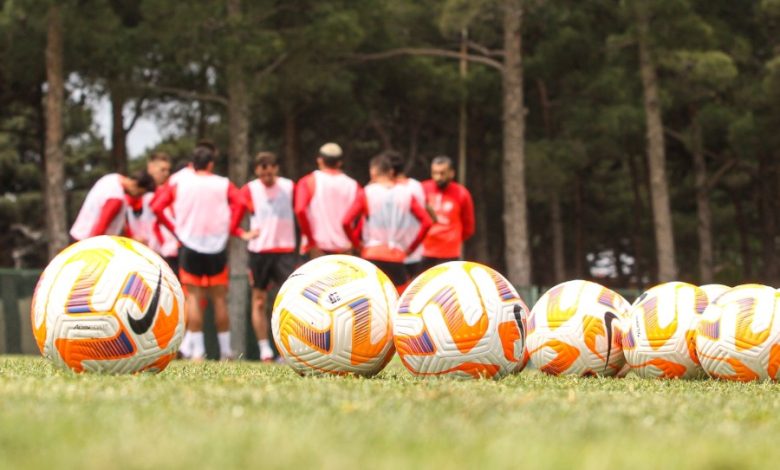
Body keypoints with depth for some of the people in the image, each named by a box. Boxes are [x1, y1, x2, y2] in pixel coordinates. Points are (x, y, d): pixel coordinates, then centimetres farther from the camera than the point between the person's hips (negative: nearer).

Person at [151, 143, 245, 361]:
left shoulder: (179, 185, 6)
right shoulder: (223, 184, 3)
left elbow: (157, 207, -3)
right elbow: (240, 203, -13)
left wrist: (174, 228, 4)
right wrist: (231, 229, -3)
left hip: (189, 245, 0)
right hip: (217, 245, 0)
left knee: (194, 298, 2)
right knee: (219, 298, 7)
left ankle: (197, 350, -5)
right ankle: (225, 351, 9)